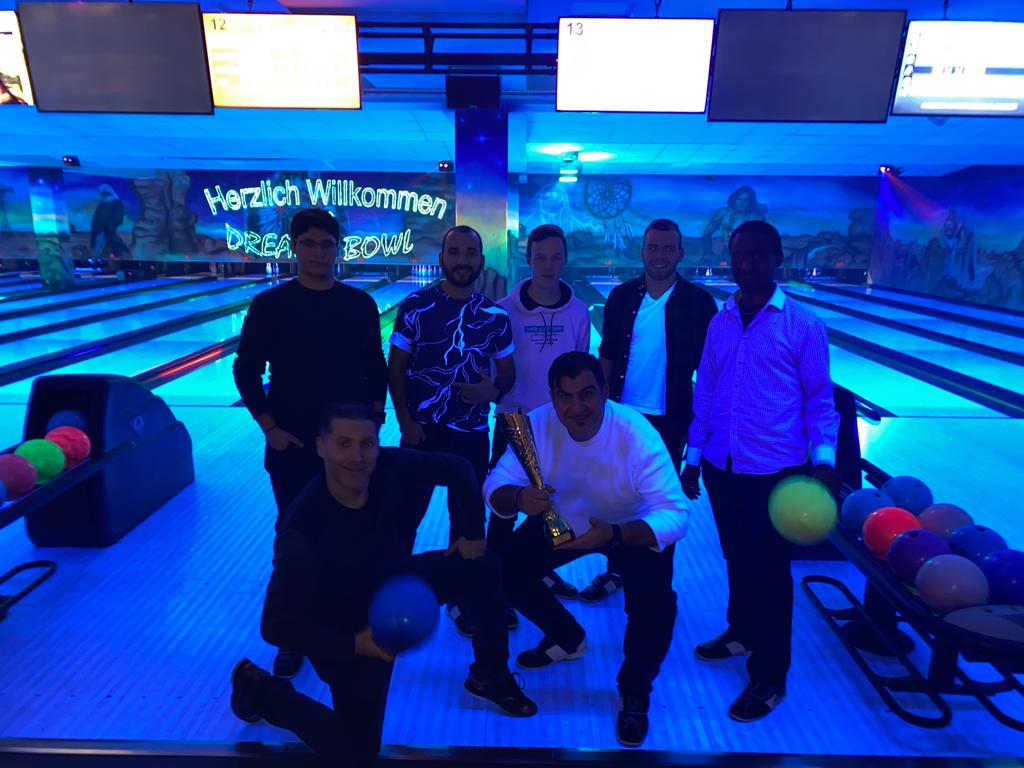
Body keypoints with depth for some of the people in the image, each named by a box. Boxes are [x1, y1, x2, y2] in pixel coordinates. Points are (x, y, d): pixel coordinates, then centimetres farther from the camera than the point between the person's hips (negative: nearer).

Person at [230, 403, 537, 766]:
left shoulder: (390, 466, -26)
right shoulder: (301, 531, -37)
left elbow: (458, 469, -9)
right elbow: (276, 626, -29)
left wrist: (474, 535, -4)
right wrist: (354, 645, -33)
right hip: (347, 628, -5)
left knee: (484, 569, 4)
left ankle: (490, 676, 29)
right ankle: (259, 685, 22)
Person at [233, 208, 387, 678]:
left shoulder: (361, 305, 1)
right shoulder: (271, 305, -6)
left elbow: (376, 369, 8)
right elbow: (246, 371, -3)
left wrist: (374, 418, 1)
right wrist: (269, 428, -9)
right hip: (293, 446, -2)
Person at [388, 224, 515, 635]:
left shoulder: (495, 315, -1)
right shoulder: (416, 305, -6)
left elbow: (508, 371, 7)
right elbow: (395, 367, -2)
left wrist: (494, 391, -15)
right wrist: (405, 421, -9)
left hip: (472, 434, 2)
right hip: (422, 431, -2)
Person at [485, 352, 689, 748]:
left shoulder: (638, 436, -34)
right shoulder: (538, 424, -25)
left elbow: (676, 514, -38)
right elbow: (494, 487, -22)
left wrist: (613, 535, -54)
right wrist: (518, 498, -47)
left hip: (636, 529, -3)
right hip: (563, 520, 4)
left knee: (655, 603, -26)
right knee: (507, 569, -7)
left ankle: (634, 692, 7)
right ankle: (566, 638, 23)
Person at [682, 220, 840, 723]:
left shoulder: (802, 325, -5)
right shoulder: (719, 323, 6)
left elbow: (819, 398, -3)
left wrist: (823, 457, -15)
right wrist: (693, 456, 10)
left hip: (777, 470, -4)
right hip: (721, 466, 4)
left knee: (769, 569, 6)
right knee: (737, 558, 19)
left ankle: (768, 679, 22)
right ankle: (741, 633, 42)